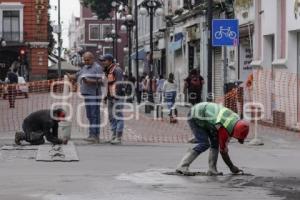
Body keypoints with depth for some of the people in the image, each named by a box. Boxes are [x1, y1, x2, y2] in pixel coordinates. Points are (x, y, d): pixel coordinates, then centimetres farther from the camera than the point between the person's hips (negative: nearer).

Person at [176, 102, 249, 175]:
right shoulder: (223, 129, -31)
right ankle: (182, 167, -16)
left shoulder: (236, 119, -10)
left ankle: (212, 169, -3)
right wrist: (232, 168, -8)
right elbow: (223, 152, -19)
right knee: (204, 144, -17)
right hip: (194, 118, -9)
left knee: (215, 141, -1)